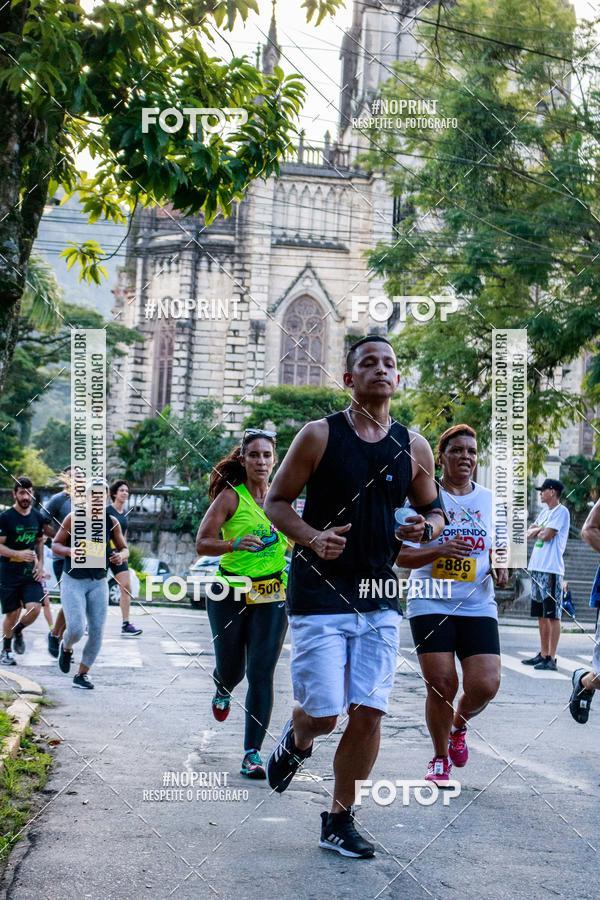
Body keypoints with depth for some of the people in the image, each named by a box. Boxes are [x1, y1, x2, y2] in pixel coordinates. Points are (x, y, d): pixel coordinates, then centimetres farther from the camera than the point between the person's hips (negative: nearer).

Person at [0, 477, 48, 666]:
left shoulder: (37, 517, 6)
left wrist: (40, 564, 6)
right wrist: (18, 554, -25)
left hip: (31, 573, 3)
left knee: (34, 608, -14)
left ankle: (18, 632, 18)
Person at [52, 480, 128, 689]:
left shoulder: (112, 522, -2)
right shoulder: (74, 518, -8)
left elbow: (124, 549, 8)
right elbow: (55, 544, -1)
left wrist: (121, 555, -16)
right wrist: (71, 551, -22)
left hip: (98, 583, 3)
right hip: (73, 581, -3)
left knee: (97, 632, -1)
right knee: (76, 629, -15)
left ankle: (82, 674, 18)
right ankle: (66, 648, 23)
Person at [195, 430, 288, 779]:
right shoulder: (230, 496, -5)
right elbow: (202, 543, -10)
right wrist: (236, 544, -26)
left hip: (272, 595, 2)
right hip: (230, 593, -2)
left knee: (262, 674, -6)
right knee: (231, 668, 10)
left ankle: (253, 753, 1)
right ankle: (223, 691, 49)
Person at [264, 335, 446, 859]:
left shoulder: (414, 447, 6)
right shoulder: (320, 435, -5)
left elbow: (435, 509, 17)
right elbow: (276, 500, 0)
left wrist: (425, 528, -7)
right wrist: (312, 538, -19)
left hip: (380, 596, 4)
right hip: (319, 593, -3)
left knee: (369, 713, 0)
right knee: (323, 713, -6)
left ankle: (340, 821, 18)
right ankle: (295, 742, 32)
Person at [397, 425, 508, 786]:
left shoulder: (490, 501, 9)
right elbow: (400, 555, -4)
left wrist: (500, 566, -1)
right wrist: (440, 550, -20)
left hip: (478, 606, 3)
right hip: (431, 604, -3)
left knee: (486, 685, -9)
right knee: (442, 684, -7)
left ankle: (458, 726, 26)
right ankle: (441, 759, 18)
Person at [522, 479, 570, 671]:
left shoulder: (561, 511, -7)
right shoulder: (544, 512, 19)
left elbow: (547, 535, -15)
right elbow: (530, 533, 15)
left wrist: (538, 530, 4)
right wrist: (539, 529, -4)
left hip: (551, 569, -9)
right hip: (537, 568, 9)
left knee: (553, 615, -6)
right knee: (541, 615, 12)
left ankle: (551, 658, -6)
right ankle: (543, 654, 19)